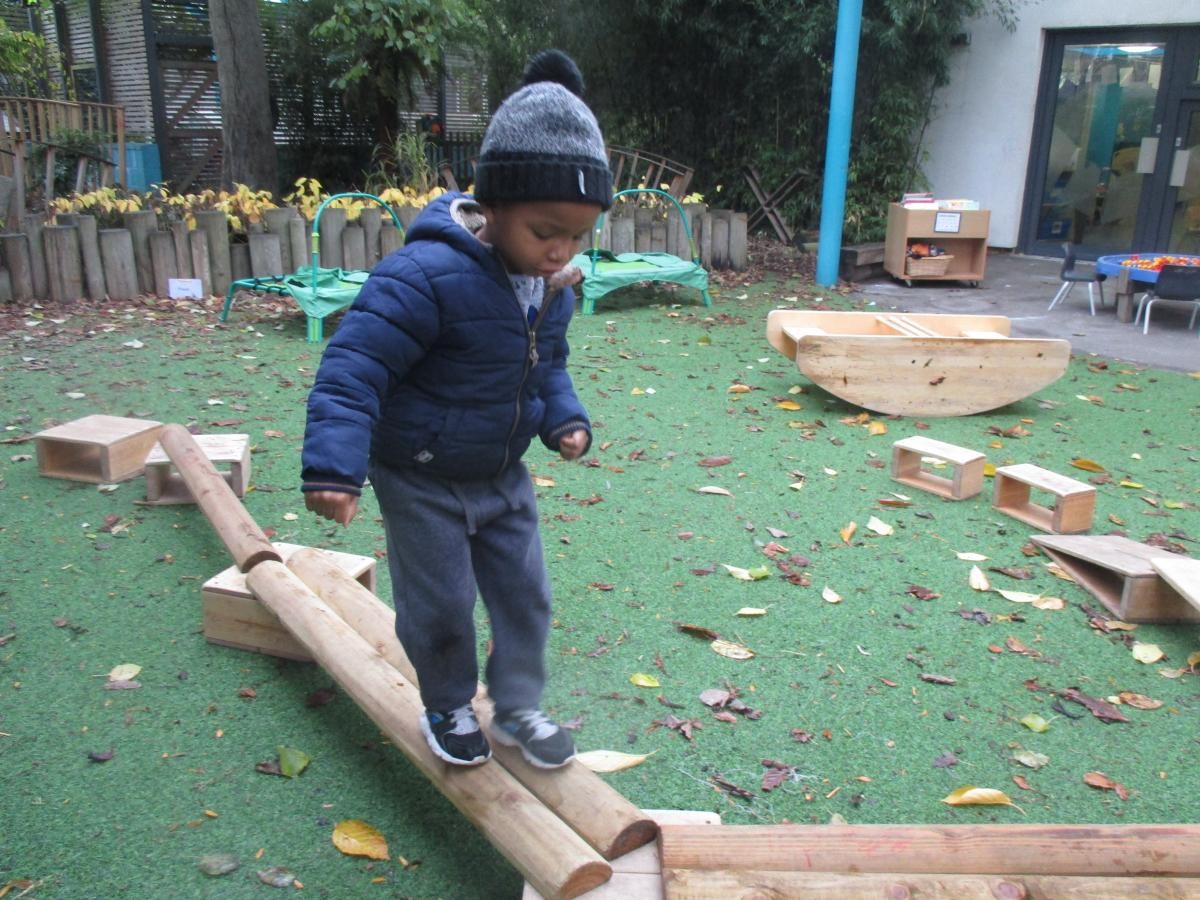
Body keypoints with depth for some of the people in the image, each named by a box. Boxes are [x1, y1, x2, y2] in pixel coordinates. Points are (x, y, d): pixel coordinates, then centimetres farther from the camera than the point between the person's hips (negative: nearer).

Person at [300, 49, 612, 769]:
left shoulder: (553, 286, -4)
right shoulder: (427, 276, -30)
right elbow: (354, 366, -30)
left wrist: (565, 418, -4)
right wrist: (336, 464, -38)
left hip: (503, 475, 7)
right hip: (423, 480, -6)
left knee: (525, 594, 12)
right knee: (441, 607, 6)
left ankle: (518, 706, 33)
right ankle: (449, 707, 34)